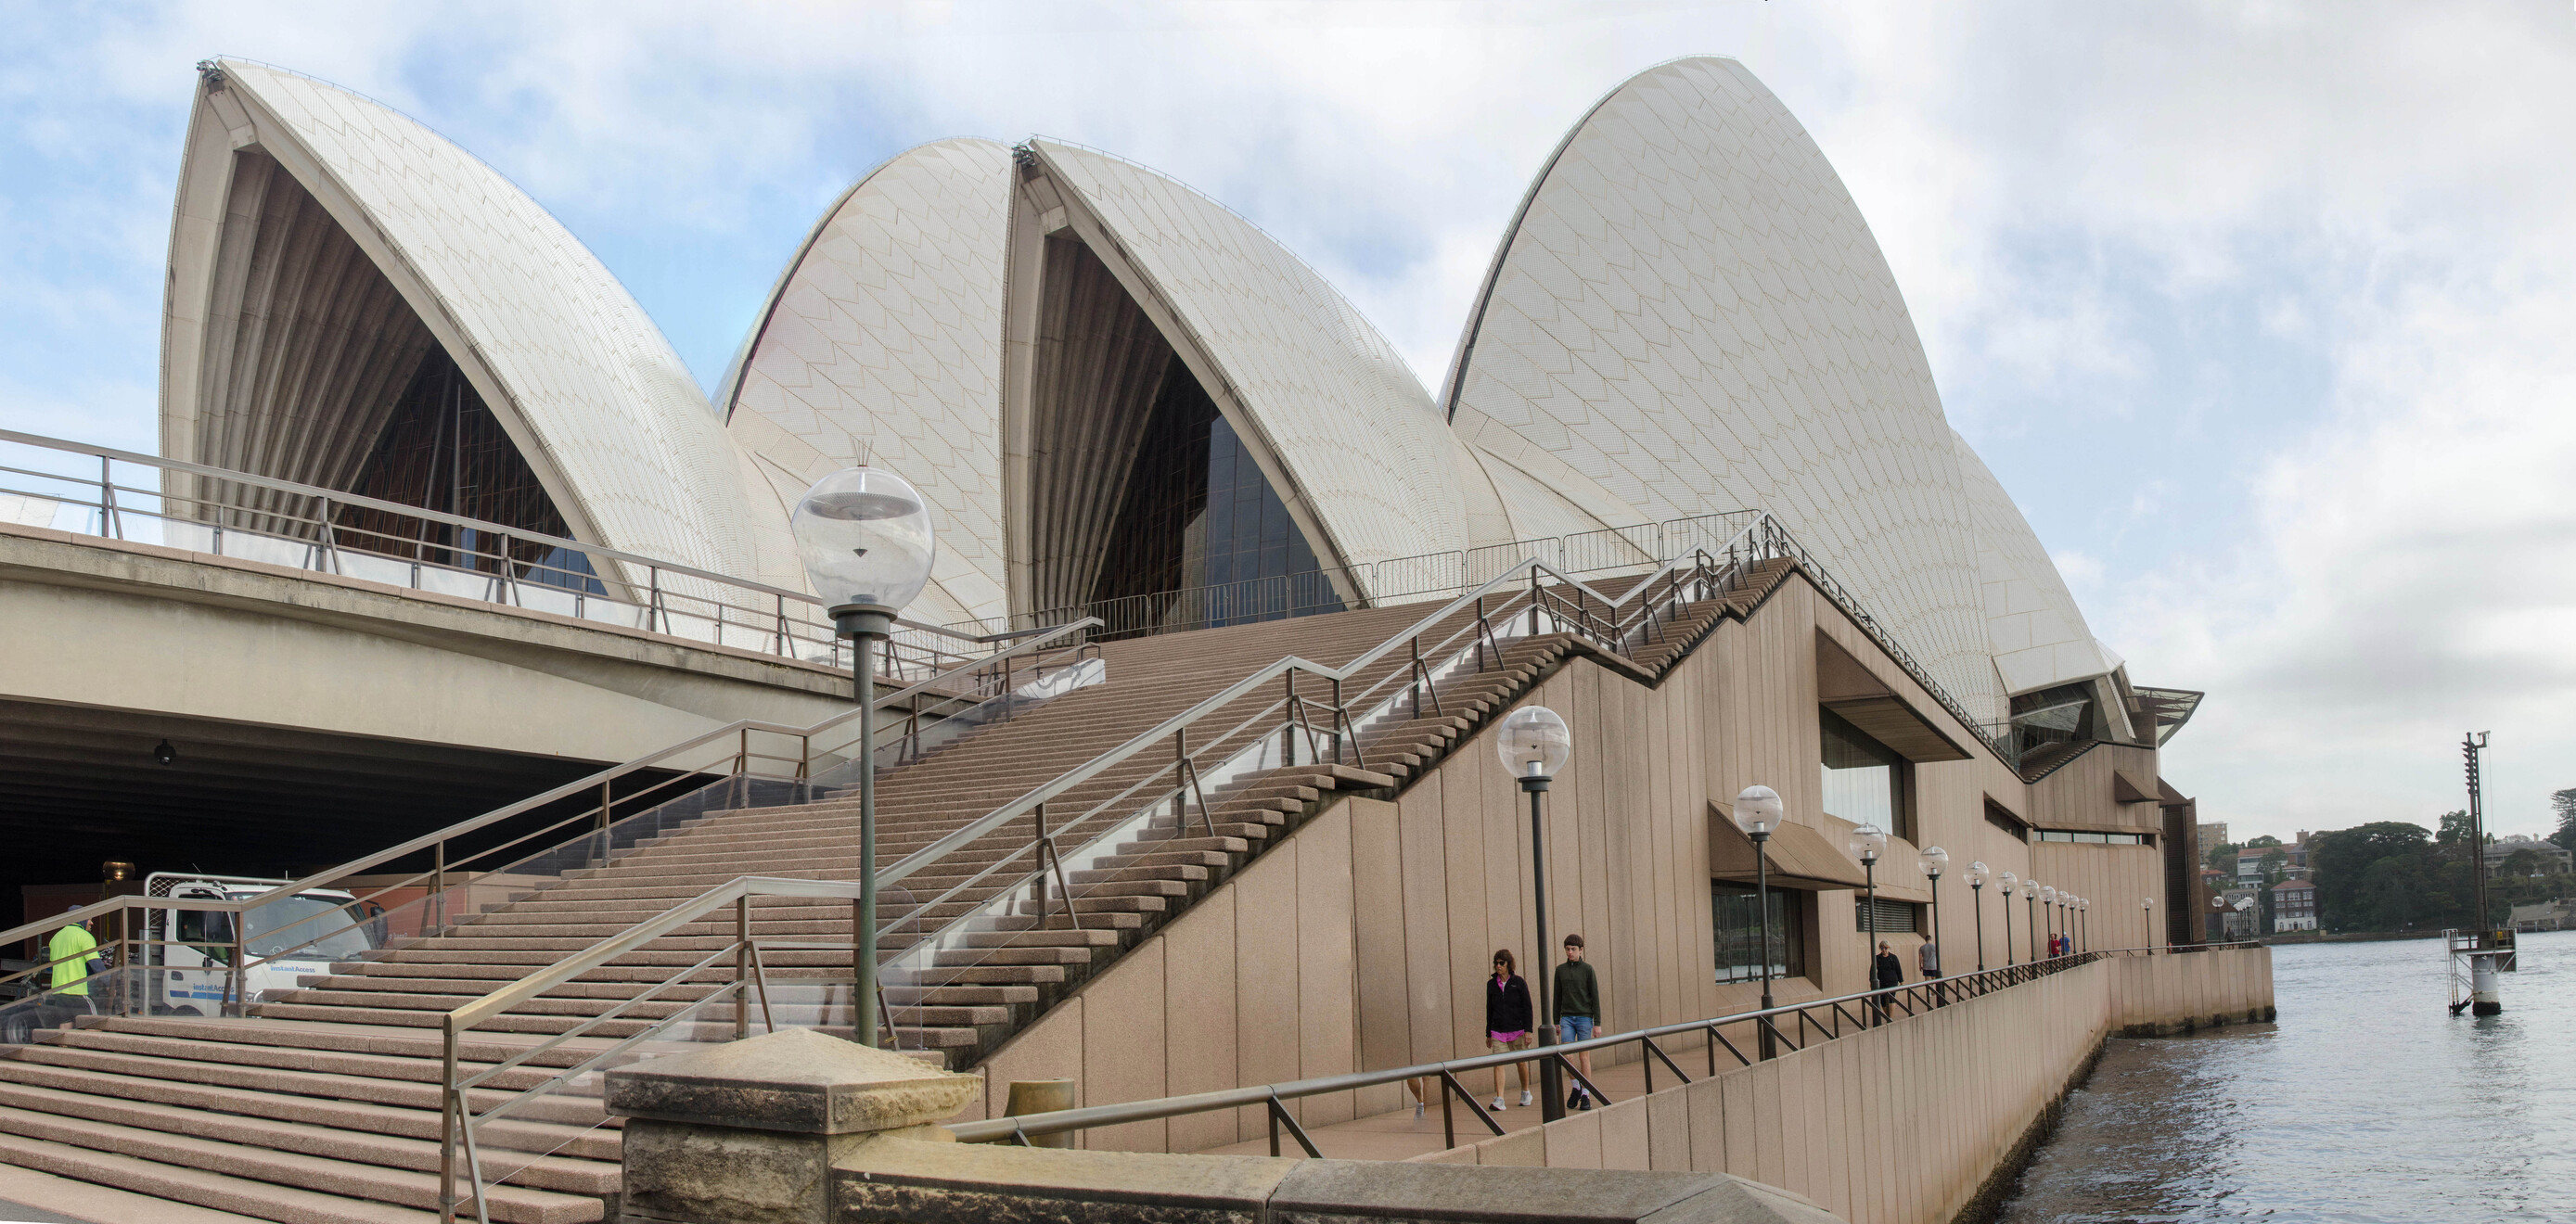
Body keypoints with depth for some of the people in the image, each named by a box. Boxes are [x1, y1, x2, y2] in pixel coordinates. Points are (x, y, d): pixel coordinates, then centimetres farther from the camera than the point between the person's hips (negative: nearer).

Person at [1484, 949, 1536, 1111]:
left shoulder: (1519, 982, -1)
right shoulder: (1491, 984, 8)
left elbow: (1527, 1008, -3)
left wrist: (1529, 1030, -11)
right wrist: (1488, 1034, 15)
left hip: (1517, 1029, -2)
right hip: (1498, 1031, 2)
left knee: (1521, 1062, 7)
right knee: (1498, 1063, -11)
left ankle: (1525, 1093, 29)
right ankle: (1499, 1100, -16)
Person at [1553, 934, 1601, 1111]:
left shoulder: (1587, 969, -1)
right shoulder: (1560, 970, 8)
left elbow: (1595, 997, -2)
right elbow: (1558, 997, 13)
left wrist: (1597, 1023, -6)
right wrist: (1556, 1022, 10)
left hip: (1584, 1017, -2)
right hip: (1567, 1018, 2)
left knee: (1584, 1057, -1)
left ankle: (1586, 1096, 6)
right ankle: (1576, 1087, 10)